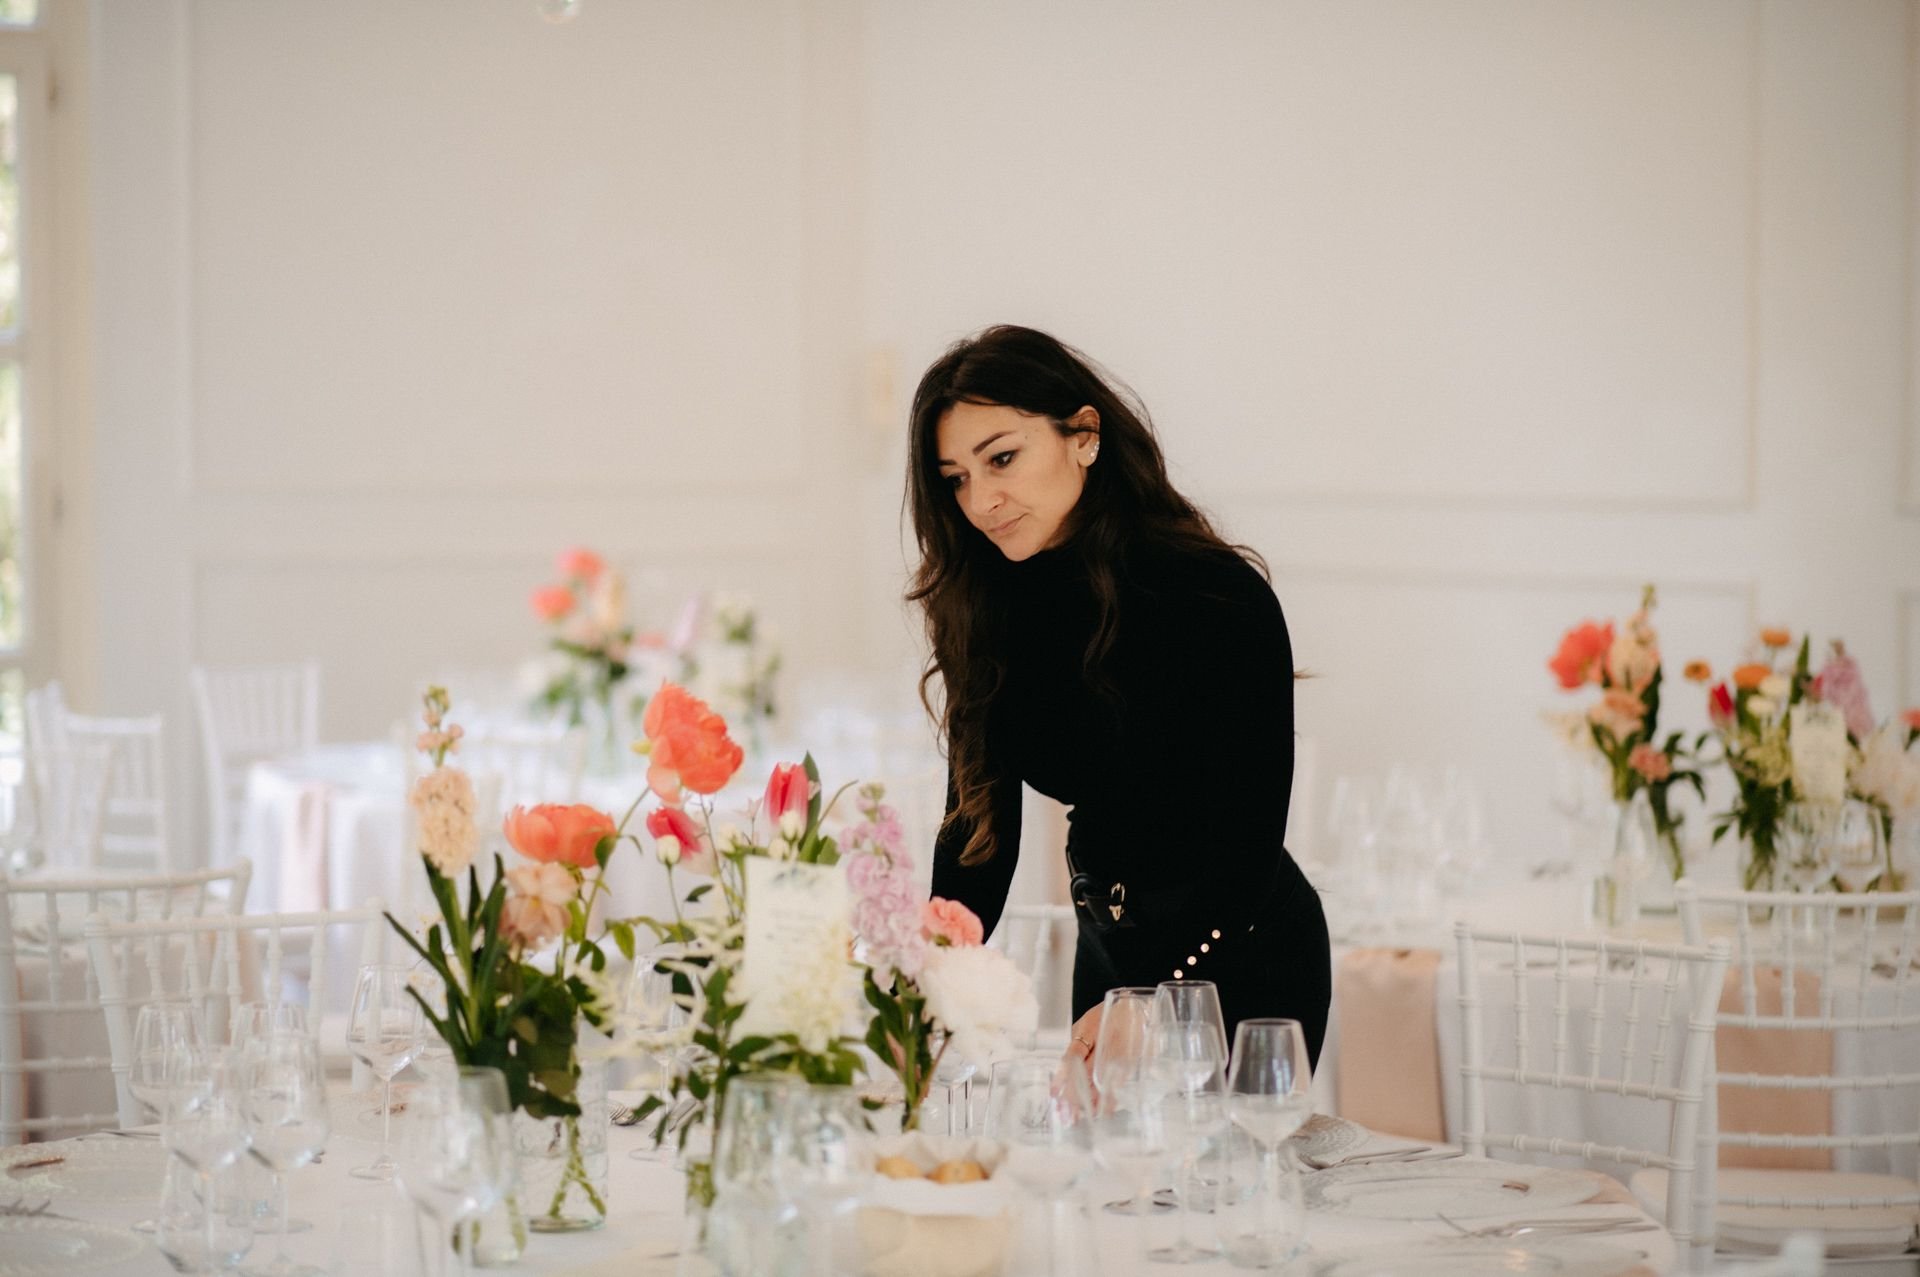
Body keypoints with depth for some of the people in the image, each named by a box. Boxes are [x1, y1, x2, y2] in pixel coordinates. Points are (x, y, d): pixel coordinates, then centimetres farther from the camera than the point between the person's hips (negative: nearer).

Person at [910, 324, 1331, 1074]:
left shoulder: (1221, 599, -21)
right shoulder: (992, 614, -3)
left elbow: (1248, 837, -24)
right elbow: (977, 831, -6)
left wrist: (1140, 1004, -36)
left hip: (1242, 957, -6)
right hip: (1109, 949, 6)